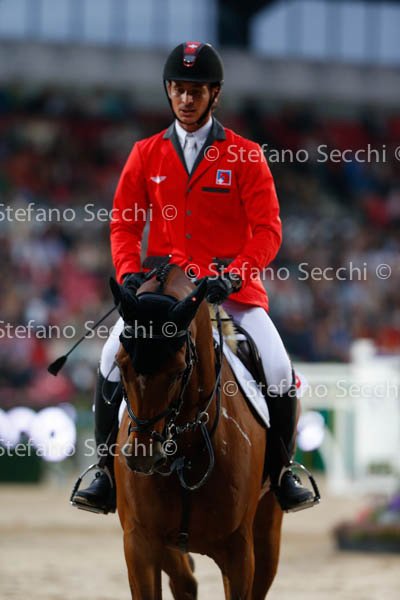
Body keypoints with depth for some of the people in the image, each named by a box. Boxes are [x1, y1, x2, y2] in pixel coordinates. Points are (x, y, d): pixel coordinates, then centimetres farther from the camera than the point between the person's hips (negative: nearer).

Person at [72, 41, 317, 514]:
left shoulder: (245, 156, 0)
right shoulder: (146, 154, 7)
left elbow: (267, 231, -6)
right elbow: (123, 222, 8)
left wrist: (233, 276, -21)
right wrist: (129, 272, -10)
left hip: (232, 285, -1)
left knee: (278, 369, -18)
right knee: (114, 356, -21)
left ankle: (281, 471, 5)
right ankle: (107, 471, -9)